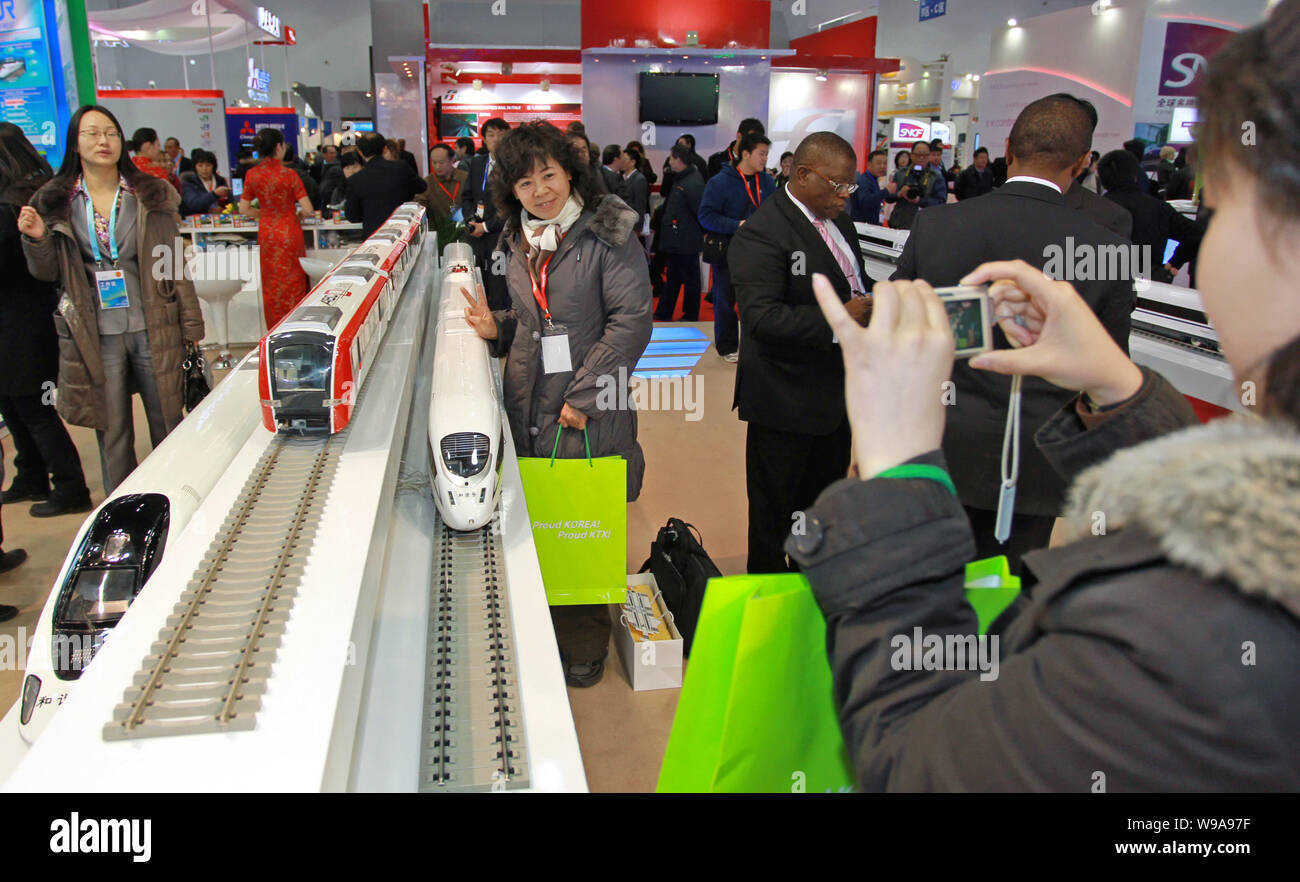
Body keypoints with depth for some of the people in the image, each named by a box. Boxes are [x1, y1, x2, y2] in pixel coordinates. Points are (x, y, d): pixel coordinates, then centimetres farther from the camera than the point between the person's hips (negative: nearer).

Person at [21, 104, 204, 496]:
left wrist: (190, 325, 2)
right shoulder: (55, 202, 4)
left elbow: (175, 264, 5)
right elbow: (47, 272, 8)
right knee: (112, 433, 8)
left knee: (168, 425, 6)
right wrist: (37, 239, -13)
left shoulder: (151, 195, 4)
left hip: (153, 330, 0)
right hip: (96, 337, 0)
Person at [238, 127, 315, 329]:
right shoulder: (289, 174, -13)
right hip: (289, 233, -4)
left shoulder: (252, 174, -1)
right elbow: (307, 209, -14)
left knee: (271, 285, 13)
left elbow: (244, 209, 4)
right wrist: (300, 214, 8)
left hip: (266, 235, 4)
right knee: (294, 282, 6)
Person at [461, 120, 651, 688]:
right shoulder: (521, 241, 14)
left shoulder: (607, 235, -8)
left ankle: (584, 646, 24)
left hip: (588, 415, -6)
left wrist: (583, 396, -17)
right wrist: (497, 327, 3)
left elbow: (631, 321, -14)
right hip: (527, 412, 6)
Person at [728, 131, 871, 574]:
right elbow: (761, 316, -28)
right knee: (773, 513, 9)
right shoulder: (761, 233, -18)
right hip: (786, 404, -9)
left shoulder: (839, 222, 10)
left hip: (837, 396, 9)